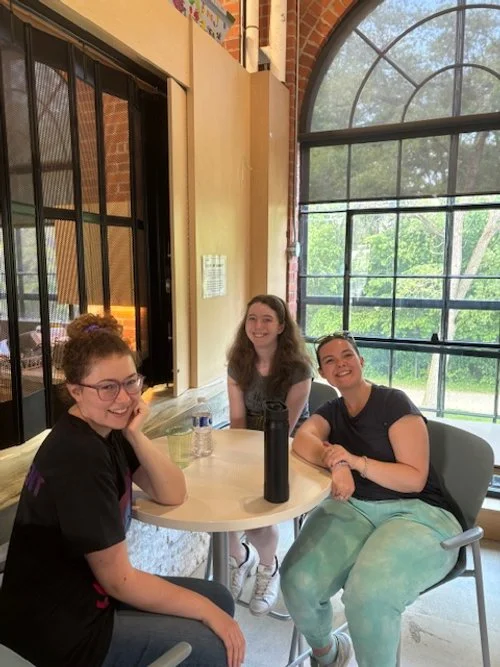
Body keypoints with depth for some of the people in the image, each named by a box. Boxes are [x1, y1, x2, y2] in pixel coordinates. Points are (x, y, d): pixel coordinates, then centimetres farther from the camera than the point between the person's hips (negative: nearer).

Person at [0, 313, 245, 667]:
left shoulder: (106, 430, -1)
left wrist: (135, 435, -17)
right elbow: (119, 581, -23)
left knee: (220, 597, 10)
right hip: (59, 628, -8)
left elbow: (173, 494, -2)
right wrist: (210, 613, -15)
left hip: (84, 592, 8)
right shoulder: (79, 457, -29)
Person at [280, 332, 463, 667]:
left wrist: (355, 461, -23)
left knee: (369, 594, -33)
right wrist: (336, 464, -29)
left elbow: (414, 478, -9)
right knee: (298, 581, -20)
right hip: (353, 508, 5)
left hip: (417, 512, -4)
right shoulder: (333, 411, 13)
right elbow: (302, 439, -8)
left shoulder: (393, 403, -4)